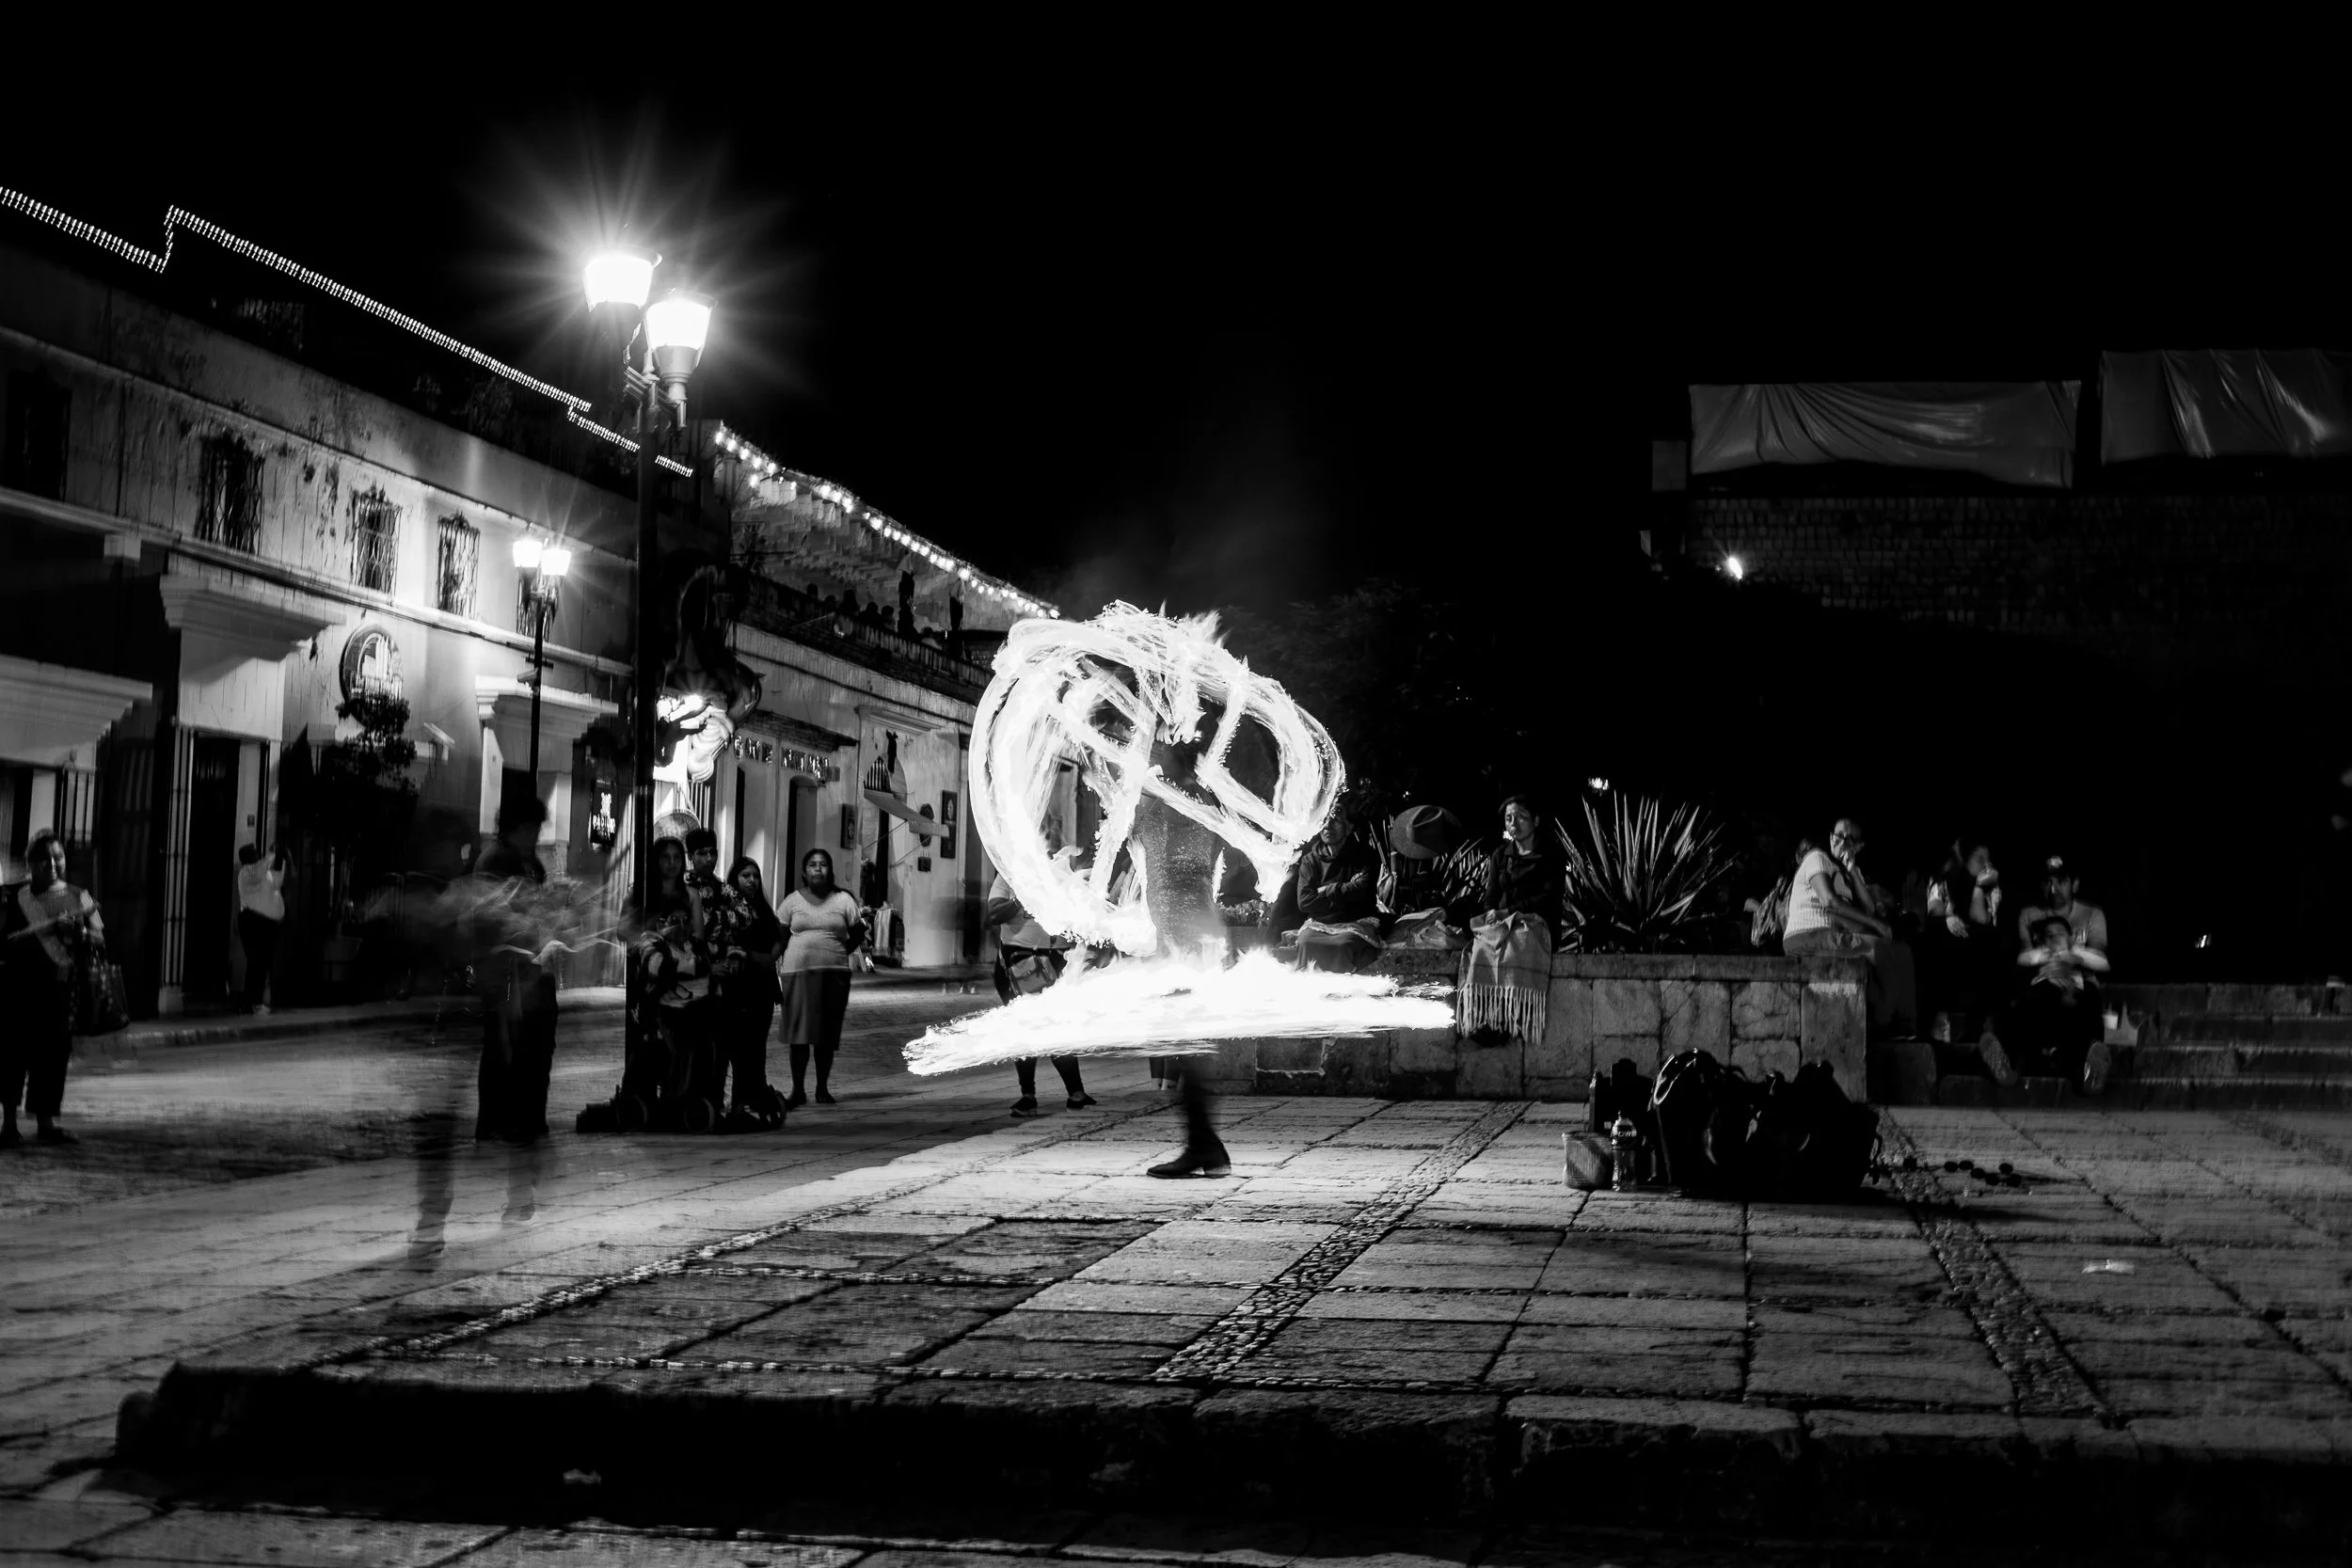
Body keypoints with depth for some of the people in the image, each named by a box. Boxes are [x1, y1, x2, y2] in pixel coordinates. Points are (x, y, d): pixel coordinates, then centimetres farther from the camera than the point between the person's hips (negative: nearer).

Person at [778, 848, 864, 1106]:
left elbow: (858, 934, 10)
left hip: (834, 972, 1)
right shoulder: (793, 900, 7)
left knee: (827, 1033, 3)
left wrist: (838, 952, 1)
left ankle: (823, 1088, 13)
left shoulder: (843, 900, 7)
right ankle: (798, 1090, 0)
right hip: (798, 970, 0)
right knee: (799, 1031, -5)